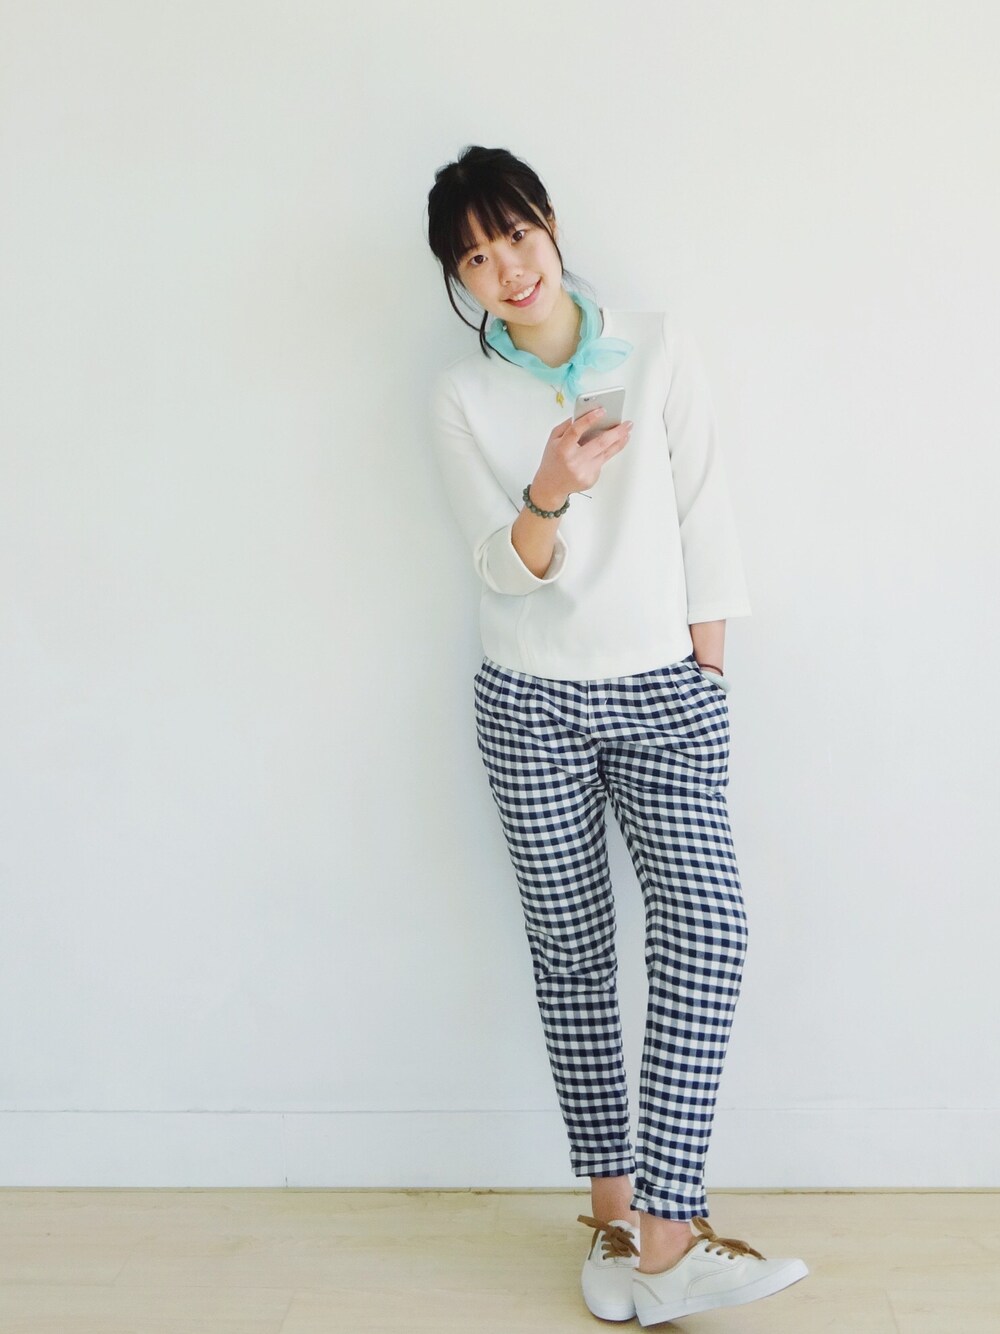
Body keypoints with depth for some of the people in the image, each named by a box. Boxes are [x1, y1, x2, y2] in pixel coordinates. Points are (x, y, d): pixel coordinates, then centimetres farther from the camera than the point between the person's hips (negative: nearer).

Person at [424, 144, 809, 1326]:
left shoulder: (657, 348, 3)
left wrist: (706, 672, 0)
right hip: (533, 704, 0)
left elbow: (702, 517, 3)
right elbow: (504, 566, -7)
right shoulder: (461, 397, 1)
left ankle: (664, 1236, -10)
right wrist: (551, 493, -28)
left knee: (706, 930, -14)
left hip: (666, 694, 0)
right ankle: (614, 1211, 15)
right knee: (573, 951, 4)